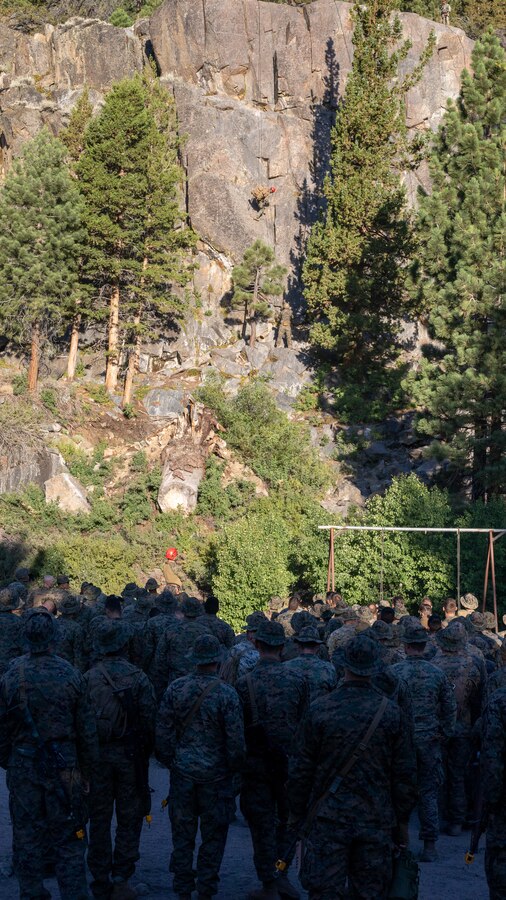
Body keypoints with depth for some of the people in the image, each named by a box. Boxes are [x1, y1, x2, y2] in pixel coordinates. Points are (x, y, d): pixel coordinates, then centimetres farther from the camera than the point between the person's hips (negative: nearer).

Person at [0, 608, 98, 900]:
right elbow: (87, 731, -3)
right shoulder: (70, 675, -9)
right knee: (68, 839, 11)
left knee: (27, 837, 13)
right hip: (64, 767, 0)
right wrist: (88, 772, 8)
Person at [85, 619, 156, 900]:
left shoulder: (87, 680, -6)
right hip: (130, 756, -1)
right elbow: (150, 721, -7)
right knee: (129, 819, 10)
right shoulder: (138, 678, -8)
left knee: (99, 820, 11)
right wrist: (146, 752, 5)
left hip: (97, 756, 1)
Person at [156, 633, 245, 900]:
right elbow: (235, 739, -11)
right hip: (215, 775, -2)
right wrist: (234, 769, 5)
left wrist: (169, 762, 13)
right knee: (213, 836, 11)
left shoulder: (175, 688, -4)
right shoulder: (226, 693, -13)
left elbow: (163, 731, -1)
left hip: (182, 771, 3)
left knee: (182, 834, 13)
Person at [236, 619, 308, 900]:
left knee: (262, 825, 6)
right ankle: (281, 875, 27)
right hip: (289, 762, 2)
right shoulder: (297, 680, -5)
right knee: (285, 821, 19)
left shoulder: (245, 683, -13)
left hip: (256, 764, -2)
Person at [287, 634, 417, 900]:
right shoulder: (391, 712, -4)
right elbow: (405, 772, 1)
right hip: (376, 818, 2)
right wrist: (403, 819, 13)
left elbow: (301, 770, -2)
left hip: (329, 818, -1)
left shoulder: (320, 710, -8)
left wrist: (297, 812, 11)